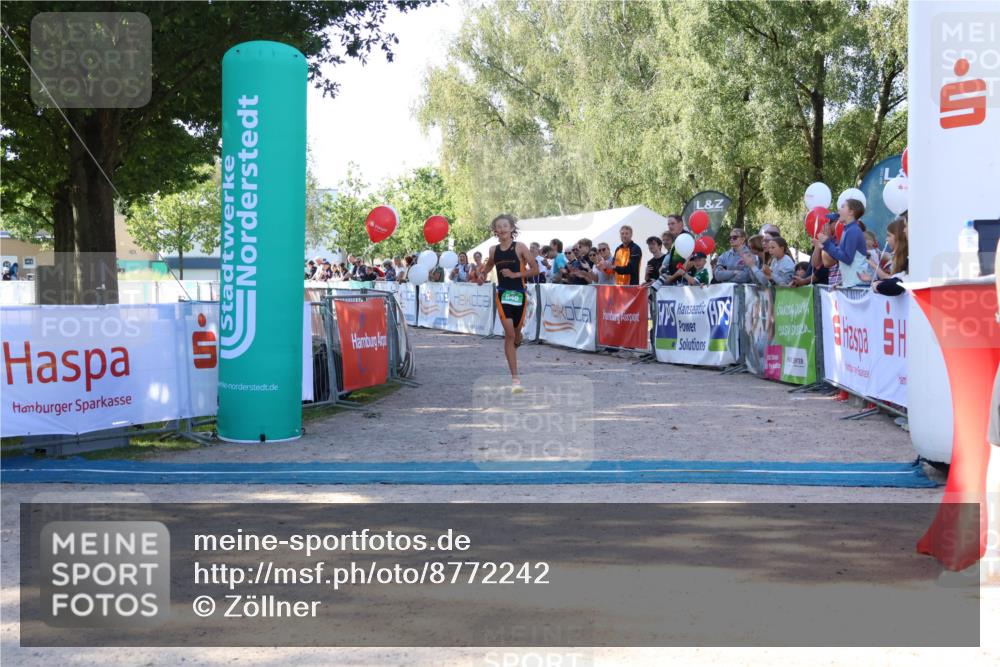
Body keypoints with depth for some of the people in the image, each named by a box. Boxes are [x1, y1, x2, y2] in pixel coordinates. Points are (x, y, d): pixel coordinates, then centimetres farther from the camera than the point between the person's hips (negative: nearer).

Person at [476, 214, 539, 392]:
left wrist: (515, 274, -14)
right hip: (503, 294, 1)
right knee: (509, 334, -10)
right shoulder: (493, 250, 5)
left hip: (519, 293, -1)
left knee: (516, 331, 12)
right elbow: (488, 266, 24)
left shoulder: (520, 247, -5)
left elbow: (535, 270, -5)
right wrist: (481, 274, 3)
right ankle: (515, 378, -10)